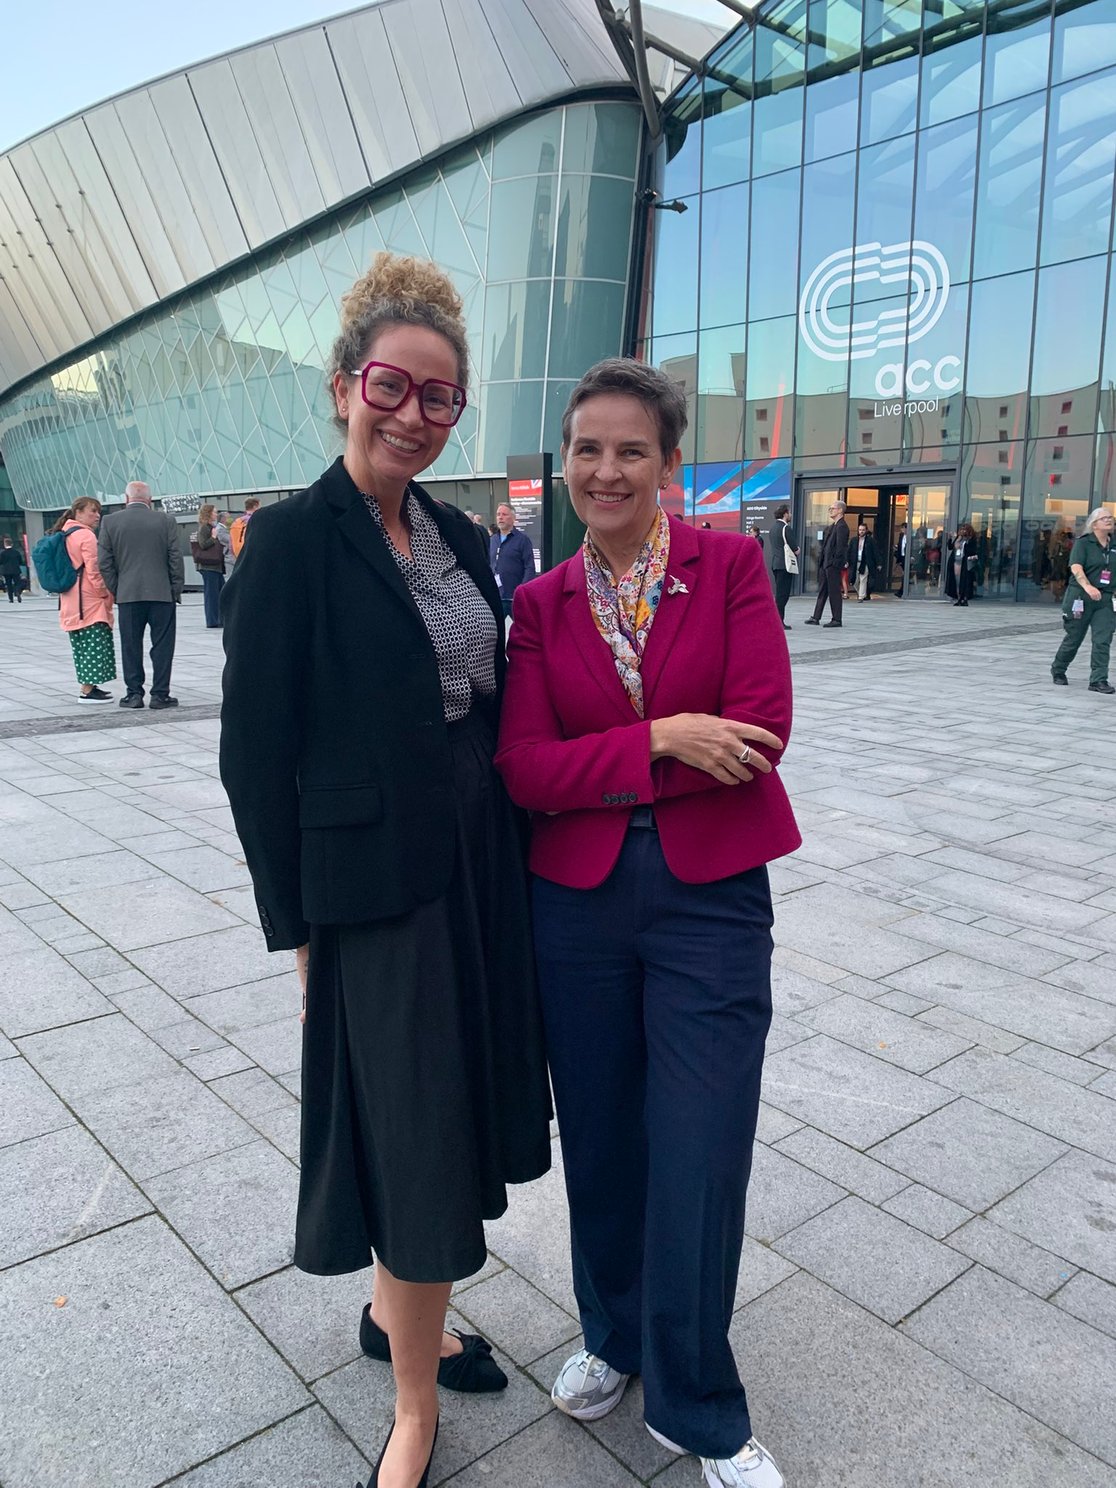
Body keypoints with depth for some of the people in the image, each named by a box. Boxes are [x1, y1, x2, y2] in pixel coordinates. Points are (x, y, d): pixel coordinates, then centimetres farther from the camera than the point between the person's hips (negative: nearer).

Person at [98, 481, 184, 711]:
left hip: (128, 594, 1)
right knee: (162, 645, 4)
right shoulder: (166, 521, -1)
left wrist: (116, 590, 9)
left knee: (131, 646, 8)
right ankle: (160, 694, 4)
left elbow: (104, 562, 0)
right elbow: (176, 559, -1)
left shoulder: (110, 522, 1)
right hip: (162, 593, -1)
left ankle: (134, 693, 11)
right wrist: (176, 590, 6)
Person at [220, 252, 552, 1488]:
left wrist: (509, 859, 9)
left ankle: (396, 1309, 44)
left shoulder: (456, 536, 8)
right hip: (373, 887, -6)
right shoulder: (291, 540, -11)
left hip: (480, 868, 7)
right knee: (417, 1138, 4)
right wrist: (297, 925, -10)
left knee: (453, 1116, 18)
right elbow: (255, 750, -11)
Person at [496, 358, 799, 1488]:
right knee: (600, 1140, 16)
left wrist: (595, 770, -10)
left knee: (699, 1164, 4)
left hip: (711, 898, -2)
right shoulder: (539, 603, 4)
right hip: (576, 901, 3)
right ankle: (614, 1337, 45)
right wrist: (664, 739, -17)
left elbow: (760, 729, -13)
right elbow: (524, 770, -6)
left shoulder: (731, 564, -1)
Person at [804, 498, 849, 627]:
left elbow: (840, 546, -18)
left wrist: (836, 562, -18)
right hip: (825, 563, 10)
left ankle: (836, 620, 2)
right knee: (822, 591, 11)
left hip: (833, 564, -10)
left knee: (834, 592, -4)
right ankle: (816, 618, 16)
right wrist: (821, 558, 11)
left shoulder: (841, 526, -12)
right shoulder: (831, 526, 17)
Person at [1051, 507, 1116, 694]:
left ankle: (1098, 680, -6)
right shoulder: (1083, 543, -4)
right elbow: (1076, 567, -18)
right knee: (1074, 639, 7)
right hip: (1081, 597, -4)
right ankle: (1058, 671, 28)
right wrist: (1088, 587, -33)